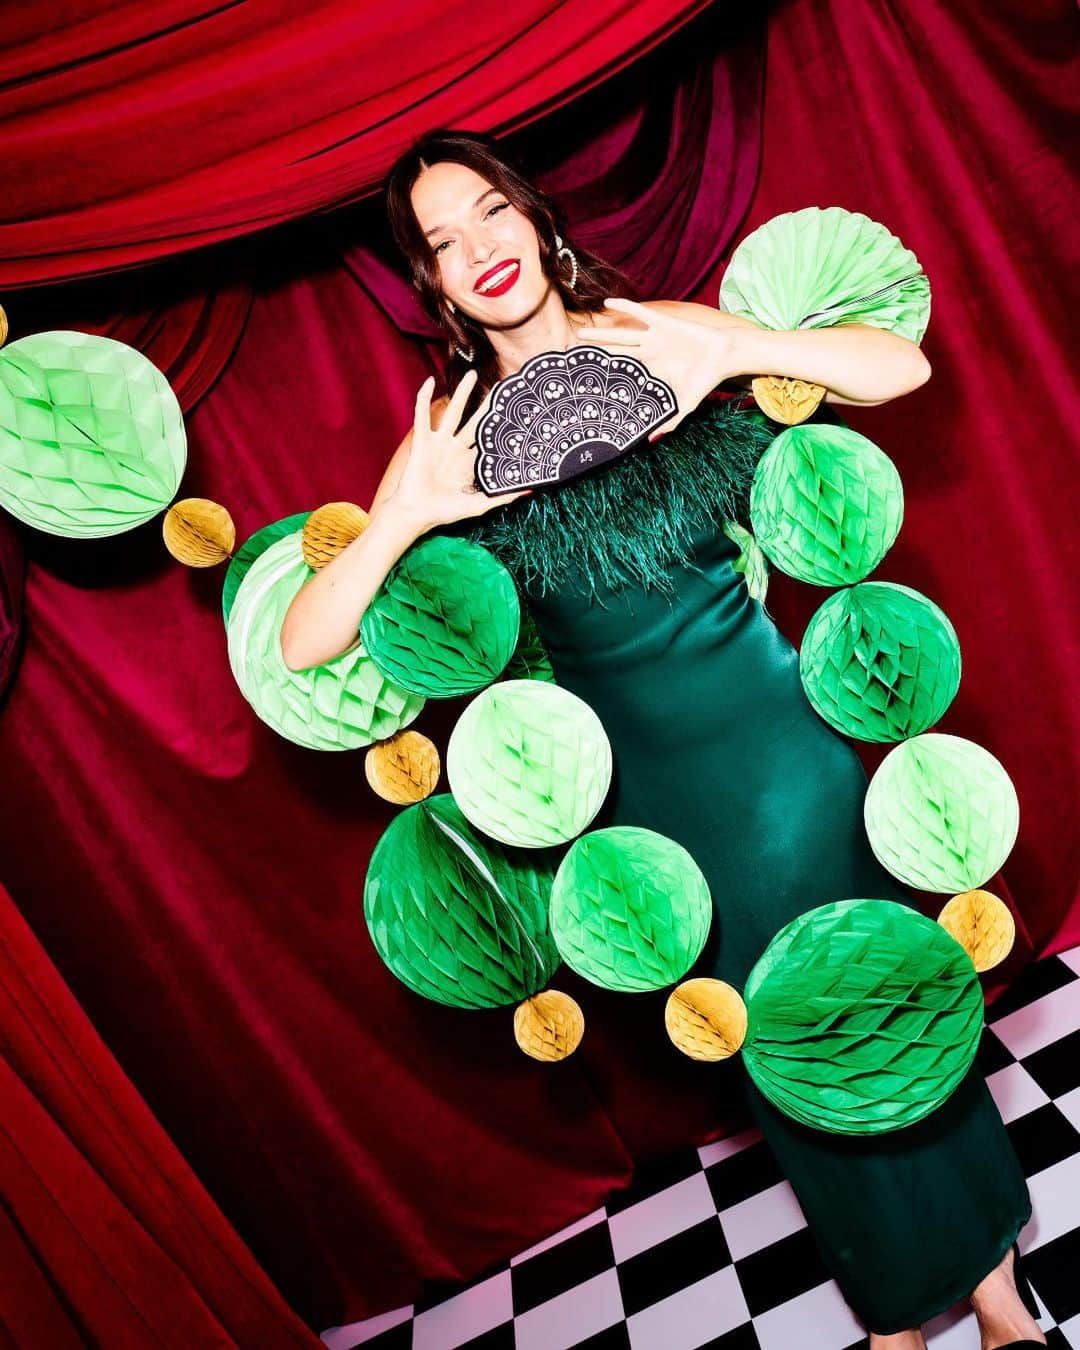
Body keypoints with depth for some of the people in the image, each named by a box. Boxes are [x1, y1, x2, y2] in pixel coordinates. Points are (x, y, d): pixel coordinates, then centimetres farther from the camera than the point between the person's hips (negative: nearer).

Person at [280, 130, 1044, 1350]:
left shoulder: (660, 337, -3)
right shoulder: (452, 436, -5)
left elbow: (901, 367, -8)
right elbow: (300, 645, -10)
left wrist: (733, 350, -23)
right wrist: (402, 518, -26)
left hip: (772, 735, 0)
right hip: (645, 786, 1)